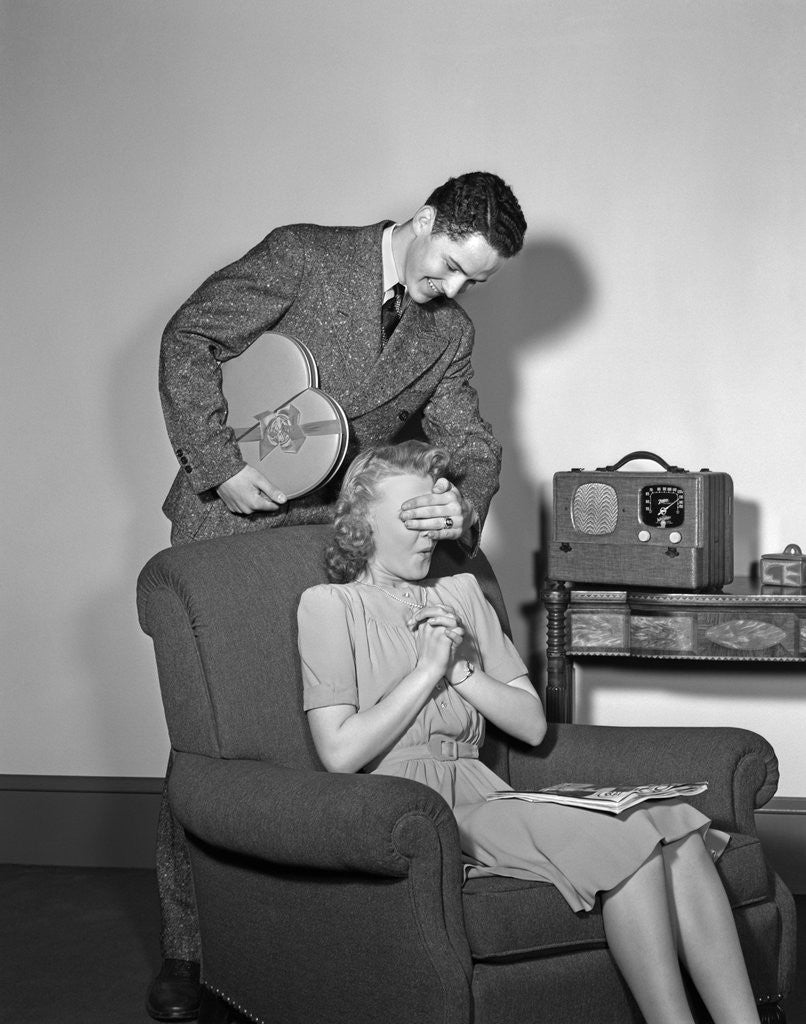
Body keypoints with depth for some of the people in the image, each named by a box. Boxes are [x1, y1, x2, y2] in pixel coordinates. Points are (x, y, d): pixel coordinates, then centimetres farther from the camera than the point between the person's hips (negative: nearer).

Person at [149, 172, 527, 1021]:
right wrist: (221, 466, -16)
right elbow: (189, 341, -8)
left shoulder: (449, 334, 9)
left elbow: (472, 444, 5)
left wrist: (464, 499, -20)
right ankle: (184, 948, 5)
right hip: (227, 527, -4)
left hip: (331, 542, 4)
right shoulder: (301, 257, -7)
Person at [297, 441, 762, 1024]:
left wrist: (463, 671, -1)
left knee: (678, 829, -21)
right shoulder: (329, 606, 3)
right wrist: (428, 668, -5)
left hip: (479, 793, 6)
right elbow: (340, 753, -9)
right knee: (627, 838, -27)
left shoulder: (461, 592, 19)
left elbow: (533, 725, 15)